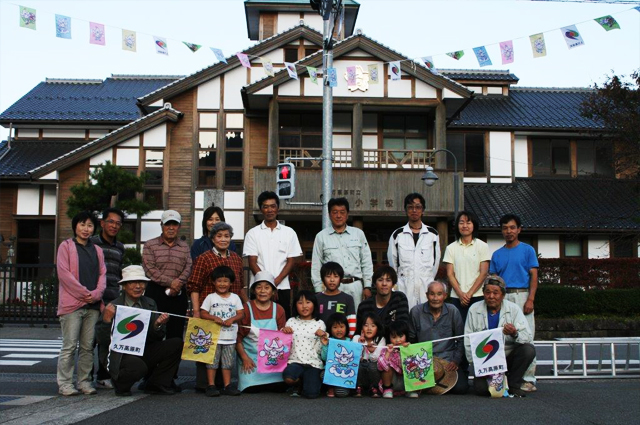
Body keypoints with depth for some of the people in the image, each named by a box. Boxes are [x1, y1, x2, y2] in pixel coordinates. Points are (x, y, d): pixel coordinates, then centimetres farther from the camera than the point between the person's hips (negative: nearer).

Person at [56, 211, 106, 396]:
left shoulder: (97, 250, 17)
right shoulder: (66, 246, 2)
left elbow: (102, 273, 12)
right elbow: (63, 273, -7)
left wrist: (96, 293, -7)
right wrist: (84, 293, -11)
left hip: (92, 304, 5)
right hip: (72, 303, -5)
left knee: (87, 346, 7)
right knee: (69, 345, -4)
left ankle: (84, 381, 14)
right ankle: (65, 383, 3)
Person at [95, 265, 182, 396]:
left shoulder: (150, 304, 8)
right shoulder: (113, 307, -9)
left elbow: (156, 338, 6)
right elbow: (103, 340, -12)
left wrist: (158, 325, -15)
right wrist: (107, 320, -28)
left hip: (144, 351, 6)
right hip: (119, 355, -6)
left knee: (176, 344, -11)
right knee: (138, 366, -36)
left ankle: (155, 385, 2)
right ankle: (120, 383, 0)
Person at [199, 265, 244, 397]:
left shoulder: (235, 298, 9)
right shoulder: (210, 298, 2)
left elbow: (240, 313, 5)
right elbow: (203, 313, -1)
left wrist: (232, 319, -13)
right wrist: (214, 318, -16)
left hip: (230, 337, 2)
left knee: (228, 363, 7)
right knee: (212, 362, -2)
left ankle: (227, 386, 13)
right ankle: (211, 386, 5)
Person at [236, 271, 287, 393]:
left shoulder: (278, 310, 7)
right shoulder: (246, 309, -1)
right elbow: (238, 338, -1)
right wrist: (244, 358, -10)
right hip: (250, 356, -2)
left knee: (278, 387, -17)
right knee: (251, 388, -19)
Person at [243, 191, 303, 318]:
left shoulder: (289, 232, 8)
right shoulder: (253, 233, 6)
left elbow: (291, 261, 4)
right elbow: (252, 263, 0)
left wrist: (276, 281, -9)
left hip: (282, 287, 1)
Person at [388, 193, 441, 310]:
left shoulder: (432, 234, 8)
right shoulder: (397, 235, 6)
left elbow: (436, 261, 12)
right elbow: (392, 263, 11)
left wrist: (428, 280, 12)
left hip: (426, 287, 1)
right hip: (404, 288, 0)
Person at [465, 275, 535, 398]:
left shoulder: (513, 309, -4)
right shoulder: (474, 310, -1)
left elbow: (528, 338, -13)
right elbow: (468, 342, 1)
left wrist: (515, 334, -35)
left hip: (509, 357, 1)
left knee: (528, 350, -28)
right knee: (481, 388, -25)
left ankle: (514, 385, -5)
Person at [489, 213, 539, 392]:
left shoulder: (527, 250, 5)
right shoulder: (497, 254, 16)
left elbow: (534, 276, 0)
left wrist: (530, 300, -11)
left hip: (521, 295, -3)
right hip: (502, 298, 4)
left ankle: (528, 379, -2)